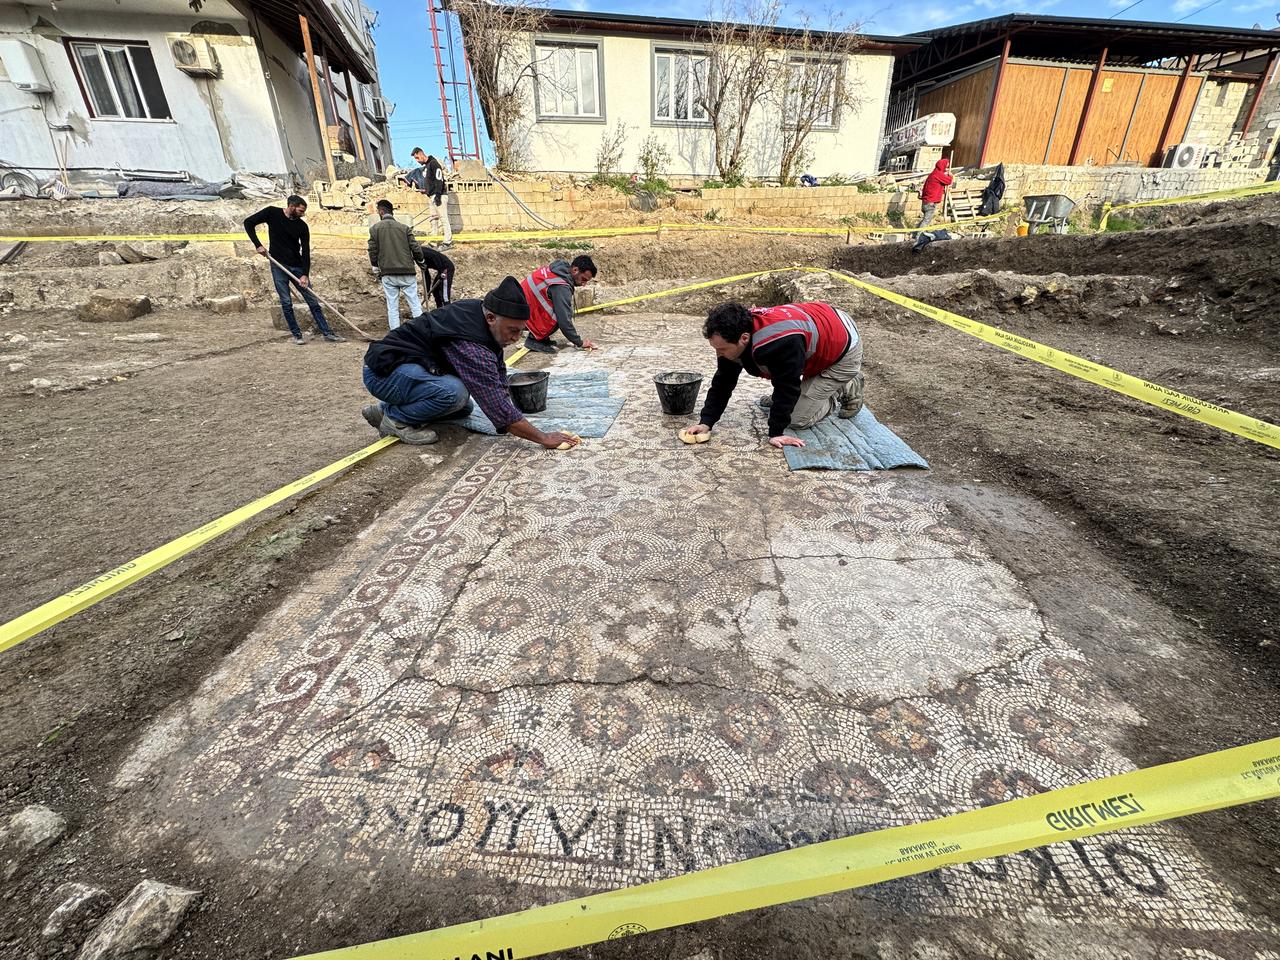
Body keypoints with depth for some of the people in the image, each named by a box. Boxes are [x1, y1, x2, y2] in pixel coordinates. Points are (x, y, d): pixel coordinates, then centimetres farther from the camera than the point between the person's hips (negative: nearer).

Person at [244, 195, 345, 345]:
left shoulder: (302, 226, 0)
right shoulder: (272, 213, -4)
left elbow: (306, 251, -4)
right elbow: (248, 223, 2)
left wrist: (305, 274, -13)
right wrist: (257, 244, -10)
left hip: (297, 267, 2)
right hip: (278, 266, -2)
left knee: (313, 301, 0)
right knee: (286, 303, -2)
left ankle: (327, 333, 5)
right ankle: (296, 335, 7)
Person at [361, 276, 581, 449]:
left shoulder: (478, 311, -5)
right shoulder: (470, 347, -33)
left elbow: (497, 372, 1)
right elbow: (498, 406, -33)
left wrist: (510, 421, -5)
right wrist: (544, 438, -28)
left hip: (412, 365, 9)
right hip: (383, 371, -9)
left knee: (464, 407, 15)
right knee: (454, 392, -33)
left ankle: (385, 410, 15)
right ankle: (395, 419, -7)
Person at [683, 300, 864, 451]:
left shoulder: (781, 343, -43)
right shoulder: (735, 332, -16)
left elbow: (787, 386, -33)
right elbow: (723, 382, -10)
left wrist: (776, 433, -25)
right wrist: (706, 422, -16)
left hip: (845, 349, -8)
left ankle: (847, 390, 8)